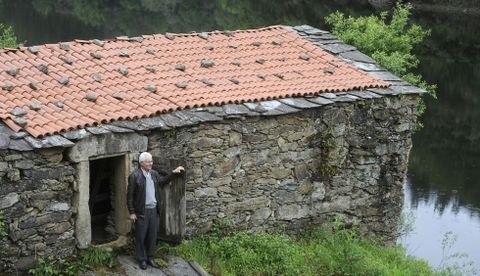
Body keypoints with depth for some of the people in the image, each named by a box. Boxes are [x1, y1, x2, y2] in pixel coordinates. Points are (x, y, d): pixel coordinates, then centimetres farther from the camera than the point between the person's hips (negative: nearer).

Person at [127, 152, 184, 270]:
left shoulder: (154, 173, 6)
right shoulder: (134, 176, -12)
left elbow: (164, 181, 25)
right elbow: (130, 196, -10)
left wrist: (173, 172, 13)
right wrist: (132, 212, -11)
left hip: (154, 210, 6)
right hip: (141, 211, -6)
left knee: (152, 236, 12)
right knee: (141, 237, 5)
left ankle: (150, 258, 24)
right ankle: (141, 259, 17)